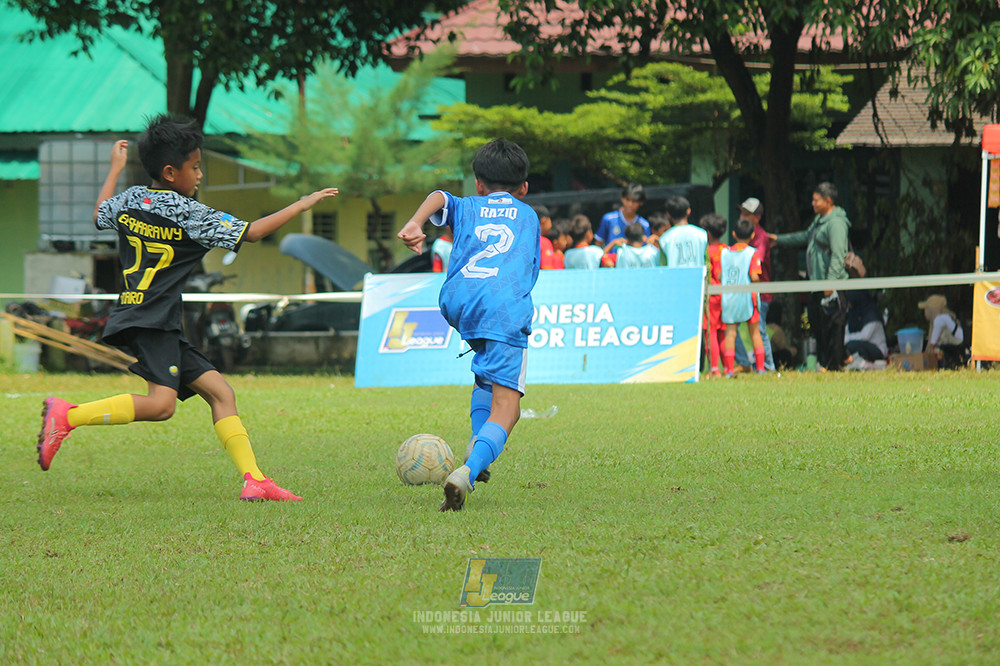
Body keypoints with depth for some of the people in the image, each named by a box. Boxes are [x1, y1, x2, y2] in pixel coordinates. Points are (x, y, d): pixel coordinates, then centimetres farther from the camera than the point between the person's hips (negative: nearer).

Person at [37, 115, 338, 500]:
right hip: (151, 322, -10)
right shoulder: (187, 214, -9)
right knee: (160, 403, -26)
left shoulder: (131, 199, 11)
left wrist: (116, 168, 46)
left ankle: (254, 480, -3)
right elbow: (251, 233, -8)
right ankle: (66, 416, -21)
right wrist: (302, 205, 1)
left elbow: (100, 215, 34)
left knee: (219, 390, 5)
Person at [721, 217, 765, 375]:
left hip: (728, 297, 2)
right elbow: (754, 277, -14)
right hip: (747, 297, -2)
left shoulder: (724, 252, 4)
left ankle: (729, 368, -5)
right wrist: (757, 280, 6)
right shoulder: (752, 253, -6)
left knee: (730, 332, 2)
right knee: (755, 332, 8)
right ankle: (760, 366, 8)